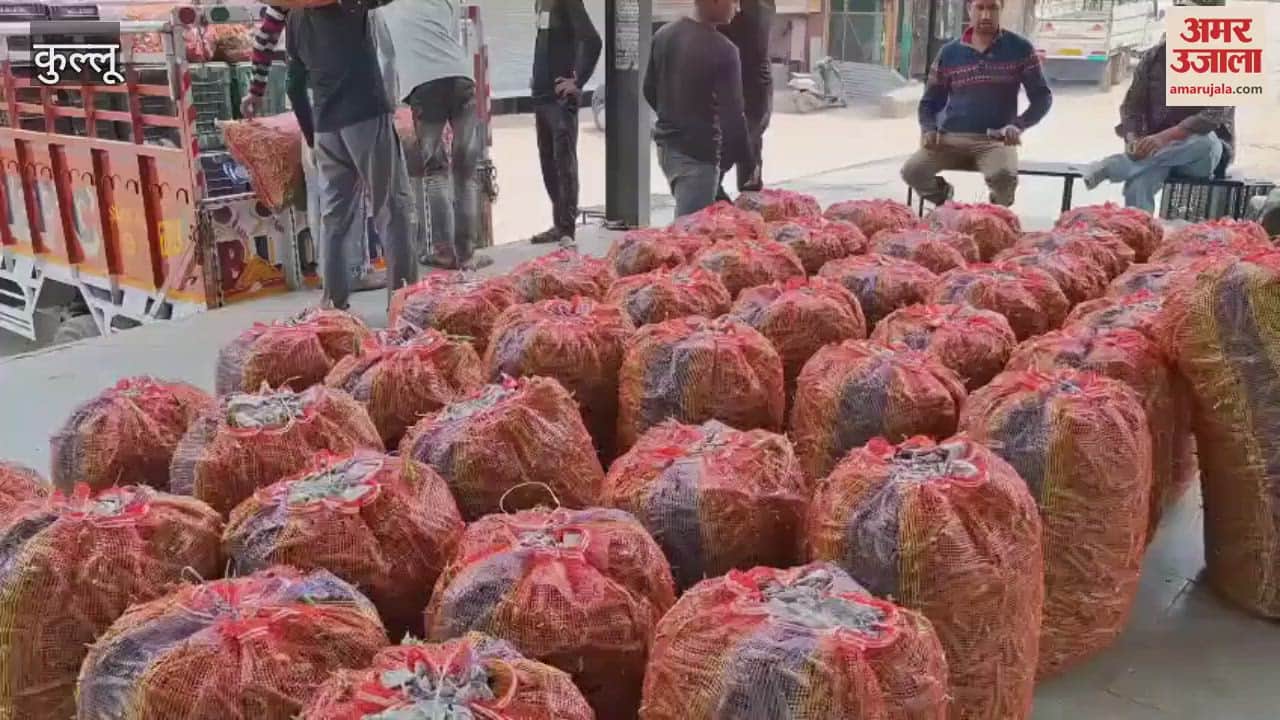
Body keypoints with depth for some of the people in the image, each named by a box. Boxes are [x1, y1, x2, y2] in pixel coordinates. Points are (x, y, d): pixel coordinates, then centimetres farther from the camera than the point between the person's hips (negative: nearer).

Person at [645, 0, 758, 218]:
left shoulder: (664, 35, 4)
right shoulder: (722, 50, -19)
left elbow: (650, 91, 14)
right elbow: (732, 116, -19)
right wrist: (751, 163, -10)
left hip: (666, 145, 8)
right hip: (698, 153, -8)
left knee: (687, 220, 22)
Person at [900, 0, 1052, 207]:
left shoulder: (1020, 48, 3)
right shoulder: (949, 52, 8)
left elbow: (1042, 97, 4)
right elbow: (930, 102, 15)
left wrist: (1019, 125, -15)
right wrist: (929, 129, -7)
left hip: (996, 140, -2)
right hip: (951, 139, 2)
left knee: (1004, 175, -35)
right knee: (912, 171, -24)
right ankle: (946, 204, 10)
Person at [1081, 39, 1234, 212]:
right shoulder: (1153, 57, 3)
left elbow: (1214, 114, -22)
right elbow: (1132, 105, 4)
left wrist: (1166, 137, -36)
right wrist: (1132, 139, -18)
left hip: (1203, 156, -2)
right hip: (1157, 147, 2)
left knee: (1205, 139, -39)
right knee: (1137, 185, -33)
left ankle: (1113, 166, -33)